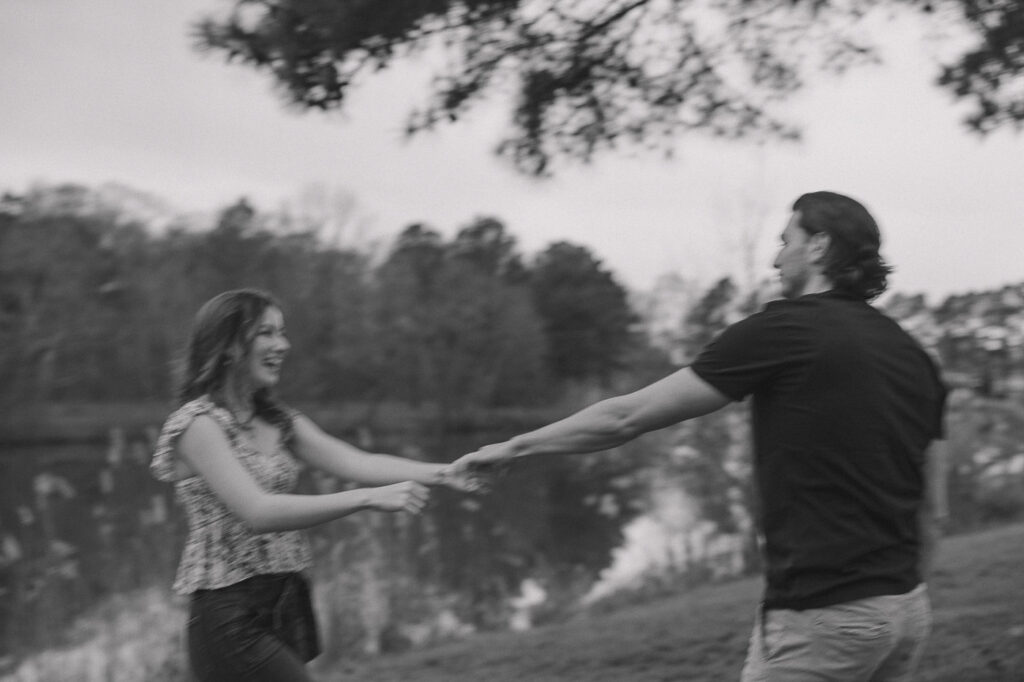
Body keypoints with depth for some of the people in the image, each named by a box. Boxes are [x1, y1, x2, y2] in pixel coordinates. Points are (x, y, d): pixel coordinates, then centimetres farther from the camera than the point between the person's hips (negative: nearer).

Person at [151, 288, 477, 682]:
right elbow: (257, 512, -25)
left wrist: (442, 472, -17)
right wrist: (369, 498, -32)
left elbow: (354, 461, -2)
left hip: (286, 602, 7)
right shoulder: (198, 423, -13)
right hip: (231, 616, -7)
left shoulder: (278, 421, 10)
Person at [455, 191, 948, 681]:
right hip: (908, 611, 7)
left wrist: (513, 447, 4)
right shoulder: (913, 356, 11)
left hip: (821, 618, -7)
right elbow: (923, 516, 14)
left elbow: (628, 417, -7)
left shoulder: (780, 330, -9)